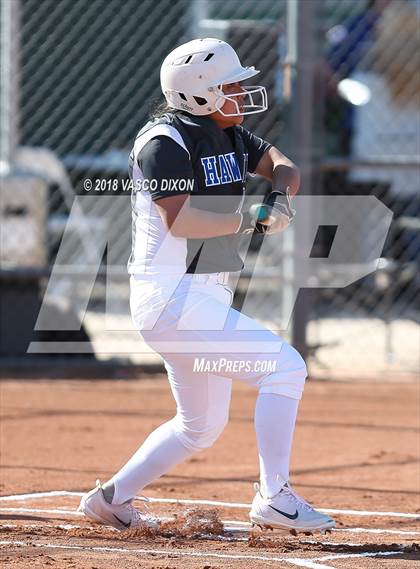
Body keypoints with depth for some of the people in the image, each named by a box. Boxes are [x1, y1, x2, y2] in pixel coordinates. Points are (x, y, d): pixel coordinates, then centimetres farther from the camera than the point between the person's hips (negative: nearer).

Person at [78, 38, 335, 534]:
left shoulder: (228, 134, 11)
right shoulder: (165, 142, -15)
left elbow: (282, 167, 12)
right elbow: (180, 219, -26)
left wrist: (280, 197, -10)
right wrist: (249, 219, -20)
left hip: (203, 299, 10)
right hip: (174, 300, -10)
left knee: (201, 426, 20)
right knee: (285, 367, -16)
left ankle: (112, 499, 29)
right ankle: (274, 498, -15)